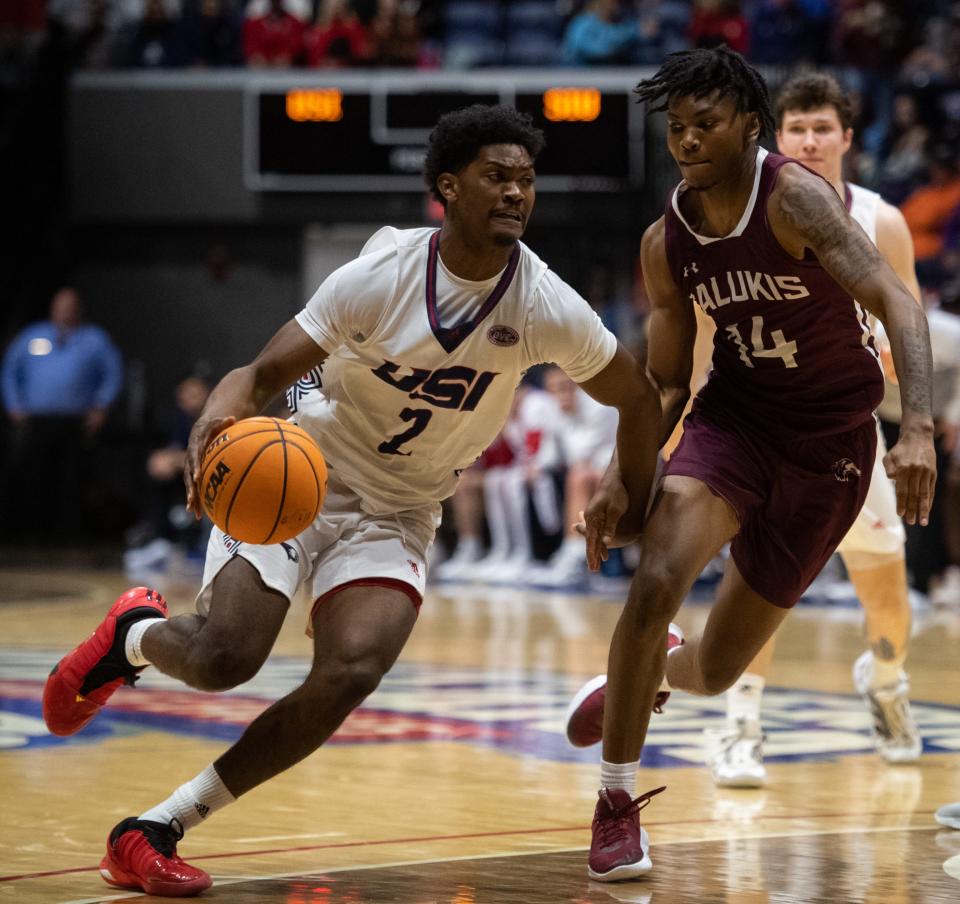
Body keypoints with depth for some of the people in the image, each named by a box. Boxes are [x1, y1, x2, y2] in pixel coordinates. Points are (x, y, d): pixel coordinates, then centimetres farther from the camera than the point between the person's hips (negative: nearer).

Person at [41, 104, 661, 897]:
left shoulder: (547, 309, -12)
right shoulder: (379, 278, -17)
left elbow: (639, 399, 4)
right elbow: (263, 372, -15)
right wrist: (219, 416, -37)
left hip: (398, 513, 2)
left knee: (352, 673, -23)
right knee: (225, 657, -22)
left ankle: (156, 830, -12)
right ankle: (134, 634, 19)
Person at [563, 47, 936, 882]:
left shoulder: (793, 195, -21)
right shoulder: (665, 243, -4)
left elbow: (895, 301, -31)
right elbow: (666, 381, 7)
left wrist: (919, 428, -45)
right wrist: (622, 479, -8)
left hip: (831, 440, -2)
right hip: (734, 416, 2)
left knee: (716, 670, 7)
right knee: (657, 580, -27)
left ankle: (652, 672, 47)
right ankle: (617, 803, -11)